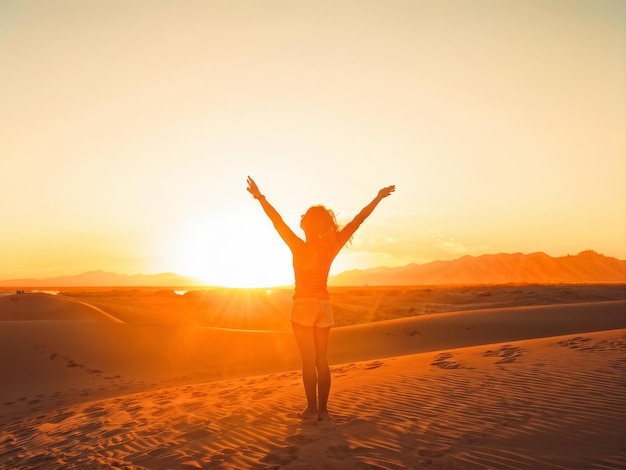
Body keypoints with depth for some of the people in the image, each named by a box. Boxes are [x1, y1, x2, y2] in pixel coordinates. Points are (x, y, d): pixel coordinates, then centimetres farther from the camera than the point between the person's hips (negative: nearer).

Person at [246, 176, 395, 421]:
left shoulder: (299, 247, -14)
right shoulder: (331, 247, -4)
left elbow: (278, 222, -20)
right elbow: (356, 221, -1)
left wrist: (260, 197, -20)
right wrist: (377, 198, 4)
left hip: (303, 305, -4)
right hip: (324, 305, 4)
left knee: (309, 360, 2)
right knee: (322, 360, 9)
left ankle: (312, 408, 5)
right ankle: (323, 409, 12)